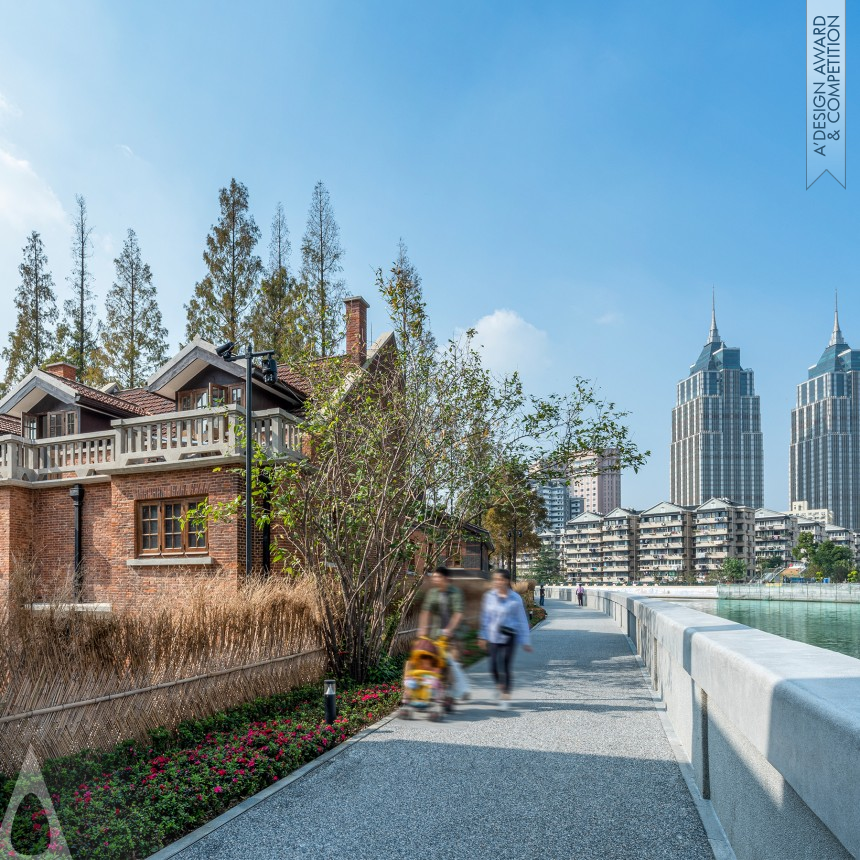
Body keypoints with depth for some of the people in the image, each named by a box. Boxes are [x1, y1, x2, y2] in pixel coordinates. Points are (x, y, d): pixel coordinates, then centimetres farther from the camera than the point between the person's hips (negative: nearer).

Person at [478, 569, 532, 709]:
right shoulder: (489, 596, 1)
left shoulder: (515, 599, -7)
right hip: (493, 637, 3)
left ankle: (505, 695, 6)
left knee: (505, 666, -8)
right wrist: (483, 636, 12)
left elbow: (522, 621, -1)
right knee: (494, 666, 5)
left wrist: (525, 641, 0)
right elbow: (485, 617, 11)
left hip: (508, 637, -3)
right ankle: (500, 687, 34)